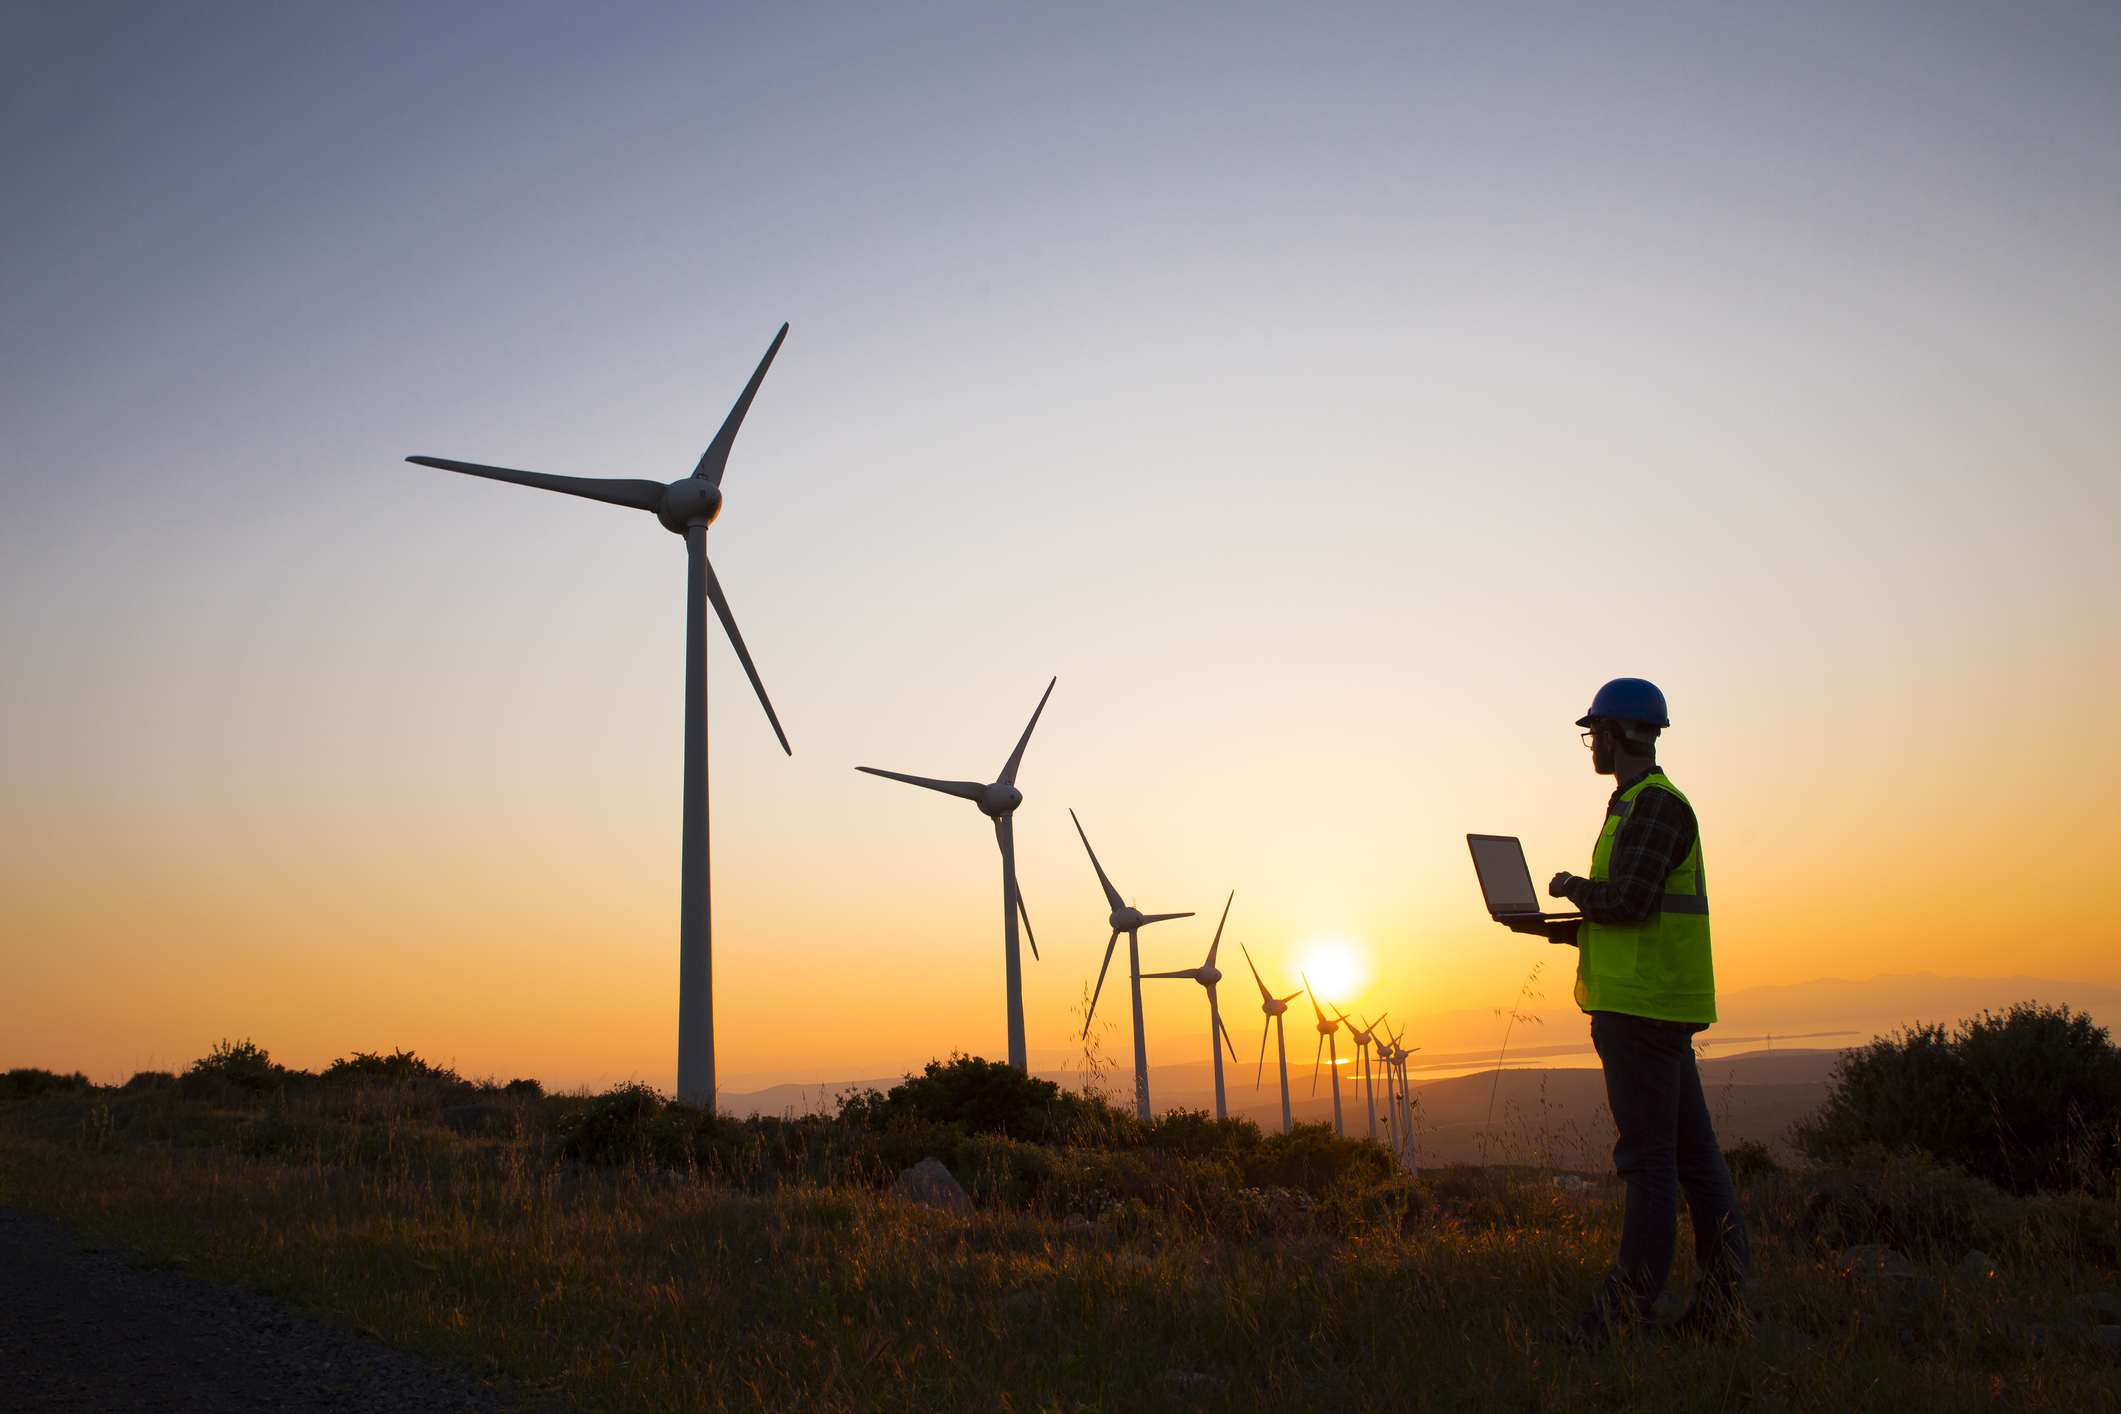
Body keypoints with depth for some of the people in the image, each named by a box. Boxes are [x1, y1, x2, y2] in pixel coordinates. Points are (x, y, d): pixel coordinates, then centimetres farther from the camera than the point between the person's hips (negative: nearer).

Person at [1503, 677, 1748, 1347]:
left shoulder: (1654, 803, -11)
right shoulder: (1642, 804, 21)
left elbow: (1628, 901, -23)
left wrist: (1573, 887, -4)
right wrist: (1558, 927, 14)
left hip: (1642, 1008, -11)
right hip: (1656, 1005, 11)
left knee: (1649, 1157, -7)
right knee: (1693, 1154, 10)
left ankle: (1625, 1310, -3)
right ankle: (1722, 1300, 14)